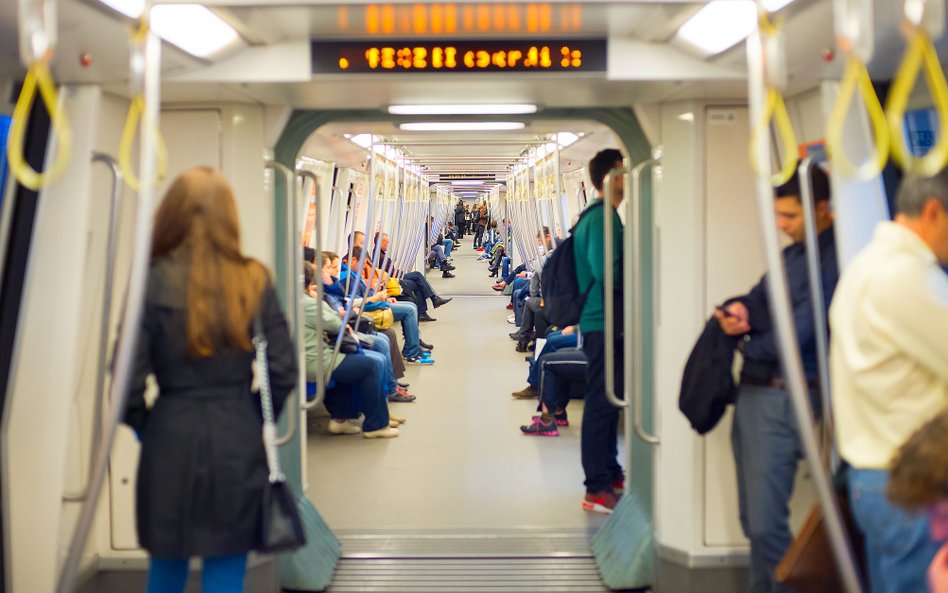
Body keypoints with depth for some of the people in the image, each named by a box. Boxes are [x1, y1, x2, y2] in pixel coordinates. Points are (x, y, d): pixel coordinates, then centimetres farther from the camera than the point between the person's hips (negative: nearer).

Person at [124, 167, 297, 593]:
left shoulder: (153, 282, -8)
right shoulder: (254, 282, -3)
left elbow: (128, 377, -10)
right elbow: (283, 371, -4)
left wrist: (144, 426, 8)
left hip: (170, 441, 0)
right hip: (239, 443, 1)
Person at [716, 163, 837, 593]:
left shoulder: (833, 258, -15)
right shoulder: (791, 253, 15)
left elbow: (796, 336, -20)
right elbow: (759, 301, 16)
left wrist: (746, 343, -2)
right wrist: (739, 309, -8)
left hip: (782, 399, -9)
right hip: (751, 391, 9)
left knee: (766, 524, -8)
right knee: (753, 520, 16)